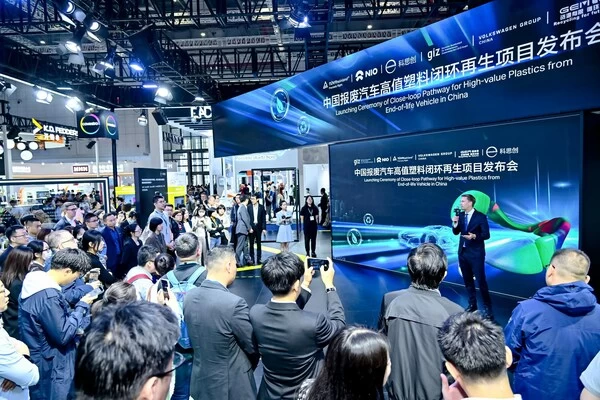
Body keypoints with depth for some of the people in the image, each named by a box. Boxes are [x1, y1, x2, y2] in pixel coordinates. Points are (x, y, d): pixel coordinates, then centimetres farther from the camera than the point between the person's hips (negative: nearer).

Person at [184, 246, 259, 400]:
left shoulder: (190, 296, -8)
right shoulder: (234, 303, -28)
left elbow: (196, 338, 5)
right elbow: (253, 347, -15)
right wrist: (248, 366, 6)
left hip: (201, 382, 6)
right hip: (231, 386, -6)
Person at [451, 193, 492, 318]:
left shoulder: (481, 216, -10)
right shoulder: (461, 215, 5)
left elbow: (486, 235, -11)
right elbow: (456, 232, 8)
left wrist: (474, 236, -27)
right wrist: (455, 223, -10)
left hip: (476, 253, -6)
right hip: (462, 252, 6)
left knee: (481, 281, -1)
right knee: (467, 280, 13)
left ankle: (487, 307, 12)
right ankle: (472, 304, 26)